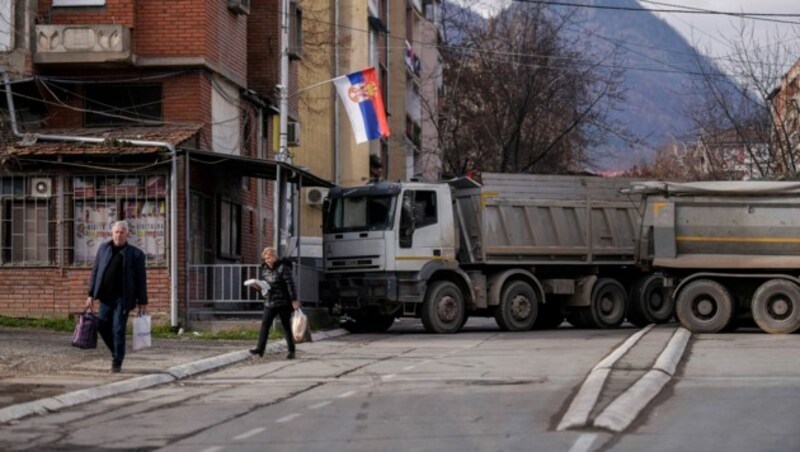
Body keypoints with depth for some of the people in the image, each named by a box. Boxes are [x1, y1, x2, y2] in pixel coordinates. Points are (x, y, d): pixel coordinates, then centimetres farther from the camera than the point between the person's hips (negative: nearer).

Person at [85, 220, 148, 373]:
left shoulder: (136, 254, -1)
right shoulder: (103, 249, 10)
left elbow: (141, 279, 1)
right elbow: (95, 272, 11)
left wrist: (142, 302, -2)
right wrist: (91, 295, 6)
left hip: (123, 298, -4)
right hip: (106, 296, 4)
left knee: (118, 330, -7)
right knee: (103, 327, 5)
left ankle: (117, 362, 3)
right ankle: (116, 353, 27)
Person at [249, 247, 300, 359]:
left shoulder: (283, 268, -11)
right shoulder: (263, 269, 9)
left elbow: (290, 284, -14)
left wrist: (294, 299, -17)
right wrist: (257, 286, -5)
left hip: (283, 302, -5)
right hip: (269, 302, 5)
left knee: (287, 326, 3)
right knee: (265, 324, -7)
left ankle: (291, 351, 9)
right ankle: (260, 348, -10)